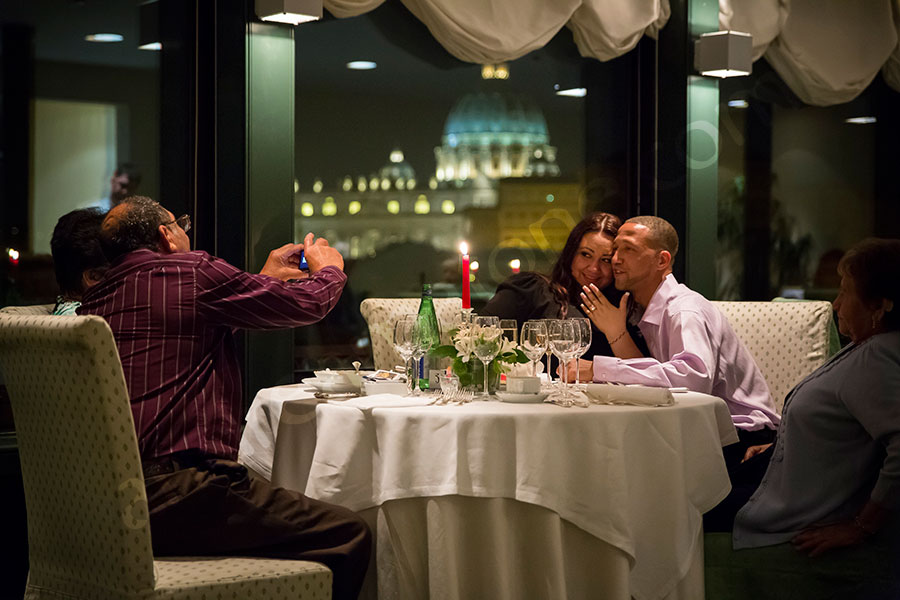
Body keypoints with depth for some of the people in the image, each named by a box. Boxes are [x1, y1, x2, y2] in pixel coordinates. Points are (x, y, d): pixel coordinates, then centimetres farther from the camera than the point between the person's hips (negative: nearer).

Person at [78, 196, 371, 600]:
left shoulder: (93, 302, 18)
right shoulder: (192, 271, -5)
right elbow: (306, 303, 5)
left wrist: (264, 279, 44)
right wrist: (328, 269, 29)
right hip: (178, 493, -9)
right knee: (348, 536, -3)